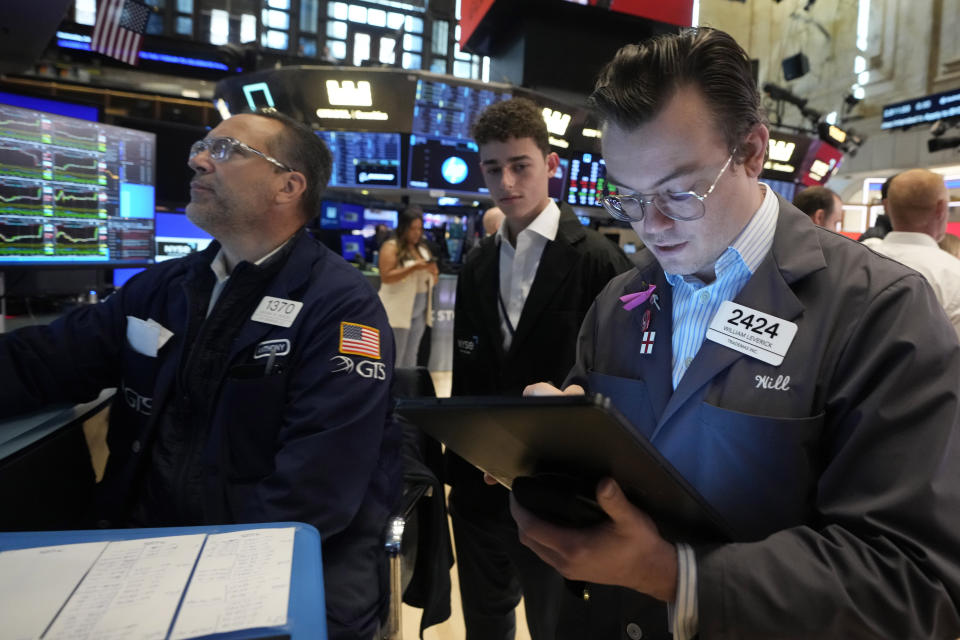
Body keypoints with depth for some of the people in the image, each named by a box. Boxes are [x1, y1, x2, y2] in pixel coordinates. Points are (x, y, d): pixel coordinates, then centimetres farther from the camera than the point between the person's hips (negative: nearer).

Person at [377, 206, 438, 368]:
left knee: (410, 358, 11)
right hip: (398, 311, -6)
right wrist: (414, 267, -20)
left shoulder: (423, 249, 16)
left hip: (420, 312, 7)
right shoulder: (391, 247, -4)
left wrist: (432, 271, -3)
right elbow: (386, 277, -15)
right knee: (394, 359, -4)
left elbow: (434, 280, 20)